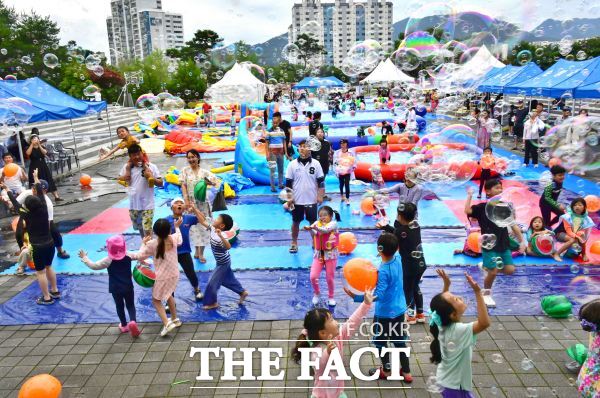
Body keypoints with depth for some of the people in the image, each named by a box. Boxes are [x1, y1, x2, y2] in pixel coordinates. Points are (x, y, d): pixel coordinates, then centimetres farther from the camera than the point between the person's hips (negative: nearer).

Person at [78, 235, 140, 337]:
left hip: (115, 289, -1)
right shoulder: (128, 256, -6)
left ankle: (124, 325, 27)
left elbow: (94, 266, -9)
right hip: (128, 287, 1)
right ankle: (132, 321, -14)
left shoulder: (108, 260, -13)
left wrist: (84, 258, 5)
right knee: (130, 305, 11)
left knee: (119, 306, 17)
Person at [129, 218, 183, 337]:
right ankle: (175, 319, 39)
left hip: (161, 277, -5)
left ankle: (167, 324, -6)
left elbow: (140, 256, -7)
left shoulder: (152, 244, -18)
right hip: (174, 275, 5)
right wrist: (177, 227, 30)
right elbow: (179, 241, 18)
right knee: (168, 295, 30)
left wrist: (144, 243, 6)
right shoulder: (174, 238, -8)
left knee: (156, 300, 11)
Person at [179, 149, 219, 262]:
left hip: (203, 202, 1)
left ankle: (201, 253, 9)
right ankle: (197, 250, 20)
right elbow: (183, 186, -4)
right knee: (193, 226, 4)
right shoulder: (185, 170, 2)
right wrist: (186, 200, -14)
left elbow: (217, 182, 0)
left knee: (203, 226, 0)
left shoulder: (204, 172, 3)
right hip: (191, 202, -1)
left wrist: (208, 182, -21)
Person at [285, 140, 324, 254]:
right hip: (297, 200, 0)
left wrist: (320, 196, -5)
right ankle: (294, 243, 23)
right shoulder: (292, 164, -3)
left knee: (313, 221, 9)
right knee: (295, 222, 10)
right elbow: (288, 182, 0)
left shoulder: (316, 164, -2)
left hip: (311, 200, 0)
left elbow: (321, 181, 1)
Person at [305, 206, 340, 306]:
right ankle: (317, 294, 22)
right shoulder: (317, 223, 0)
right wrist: (309, 228, -45)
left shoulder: (333, 223, -11)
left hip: (330, 254, -3)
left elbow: (325, 230, -31)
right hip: (319, 254, 3)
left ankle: (331, 297, 32)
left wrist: (315, 227, -51)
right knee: (313, 276, -6)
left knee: (330, 278, 8)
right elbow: (315, 232, -22)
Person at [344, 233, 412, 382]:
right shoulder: (397, 260, -8)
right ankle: (406, 372, 30)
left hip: (384, 313, -7)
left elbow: (378, 295, -34)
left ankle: (386, 370, 32)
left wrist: (356, 297, -38)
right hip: (399, 310, 7)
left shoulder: (383, 271, -29)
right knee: (399, 341, 20)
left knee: (380, 341, 16)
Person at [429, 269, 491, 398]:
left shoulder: (443, 325, -10)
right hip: (456, 385, -8)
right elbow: (485, 323, -47)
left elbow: (442, 304, 11)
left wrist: (446, 284, -1)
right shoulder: (459, 330, -33)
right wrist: (478, 292, -47)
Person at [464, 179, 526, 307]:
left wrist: (522, 241, 6)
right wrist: (470, 196, -21)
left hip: (504, 245, 5)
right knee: (493, 272, -6)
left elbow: (514, 225, 10)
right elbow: (467, 211, -25)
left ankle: (487, 267, 25)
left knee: (510, 270, -1)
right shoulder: (483, 207, -7)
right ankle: (486, 294, 19)